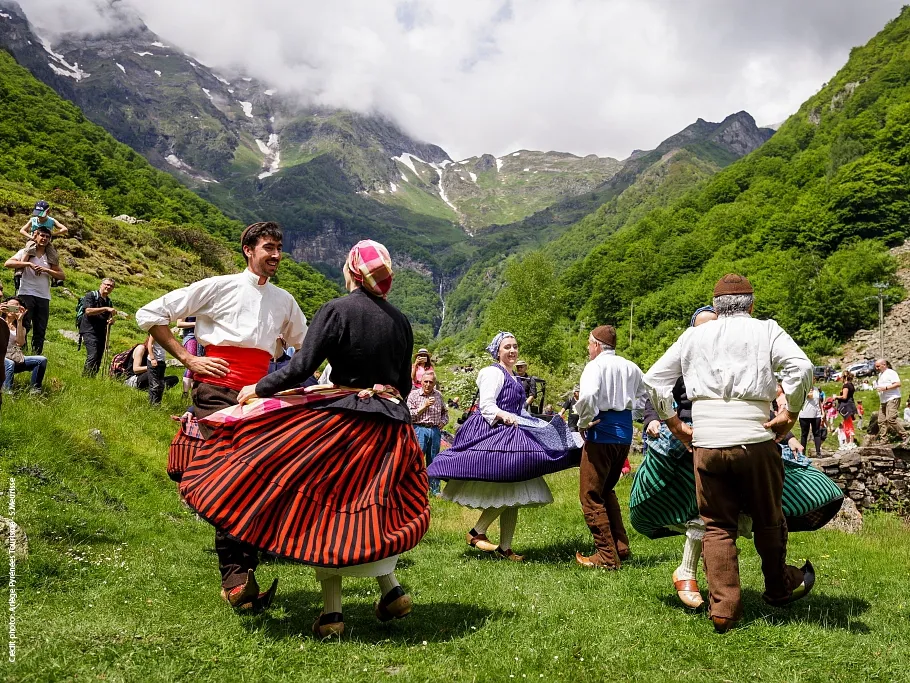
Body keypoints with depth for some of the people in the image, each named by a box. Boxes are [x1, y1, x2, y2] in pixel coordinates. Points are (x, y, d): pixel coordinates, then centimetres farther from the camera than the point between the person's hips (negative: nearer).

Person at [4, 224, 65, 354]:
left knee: (40, 331, 5)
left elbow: (62, 276, 6)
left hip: (44, 297, 4)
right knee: (23, 327, -9)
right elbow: (8, 263, -8)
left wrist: (46, 270, -8)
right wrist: (28, 263, -17)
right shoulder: (26, 252, 5)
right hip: (26, 294, -4)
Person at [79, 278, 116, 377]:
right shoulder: (91, 295, 0)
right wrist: (105, 309, -18)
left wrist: (111, 321, 3)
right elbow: (88, 311, -15)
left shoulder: (109, 301, 20)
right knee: (93, 356, -20)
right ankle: (85, 378, -19)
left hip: (102, 333, 7)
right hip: (90, 331, -7)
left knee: (99, 358, 3)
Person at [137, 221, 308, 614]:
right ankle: (234, 579, -11)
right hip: (216, 392, -5)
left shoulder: (284, 301, 18)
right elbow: (150, 315, 5)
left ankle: (245, 576, 10)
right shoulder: (218, 287, 5)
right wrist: (187, 359, -2)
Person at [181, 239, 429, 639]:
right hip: (389, 429, 5)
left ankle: (332, 611, 7)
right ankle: (391, 589, 14)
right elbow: (405, 384, 12)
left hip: (339, 423, -5)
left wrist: (258, 389, 2)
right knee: (369, 509, 20)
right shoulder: (400, 321, 7)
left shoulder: (336, 310, -8)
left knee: (324, 511, 6)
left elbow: (301, 367, -13)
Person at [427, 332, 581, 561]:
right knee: (505, 491, -15)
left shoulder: (512, 376, 21)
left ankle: (505, 547, 13)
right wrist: (505, 416, -31)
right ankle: (476, 533, 0)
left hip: (510, 436, 10)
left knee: (512, 494, 7)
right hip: (493, 434, -10)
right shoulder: (494, 372, -8)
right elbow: (486, 405, -17)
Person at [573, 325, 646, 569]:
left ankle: (607, 556, 2)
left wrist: (584, 422, -14)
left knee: (591, 496, 2)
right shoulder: (631, 367, 12)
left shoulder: (595, 366, -10)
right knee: (606, 490, 22)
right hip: (625, 433, 8)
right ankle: (621, 547, 22)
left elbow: (587, 395, -27)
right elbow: (642, 397, 20)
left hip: (601, 432, -8)